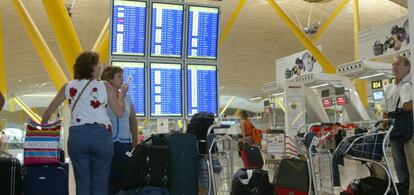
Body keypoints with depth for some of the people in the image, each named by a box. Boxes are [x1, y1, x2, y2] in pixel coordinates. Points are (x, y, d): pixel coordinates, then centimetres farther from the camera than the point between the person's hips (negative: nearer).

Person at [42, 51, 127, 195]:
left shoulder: (69, 87, 10)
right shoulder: (104, 86, 1)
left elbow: (48, 111, 15)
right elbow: (119, 112, 3)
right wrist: (122, 94, 19)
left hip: (77, 136, 3)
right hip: (101, 135, -2)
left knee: (82, 183, 9)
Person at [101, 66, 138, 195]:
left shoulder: (127, 97, 11)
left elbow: (133, 122, 15)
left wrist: (135, 143, 11)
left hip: (126, 144, 4)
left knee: (124, 178, 6)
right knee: (109, 178, -1)